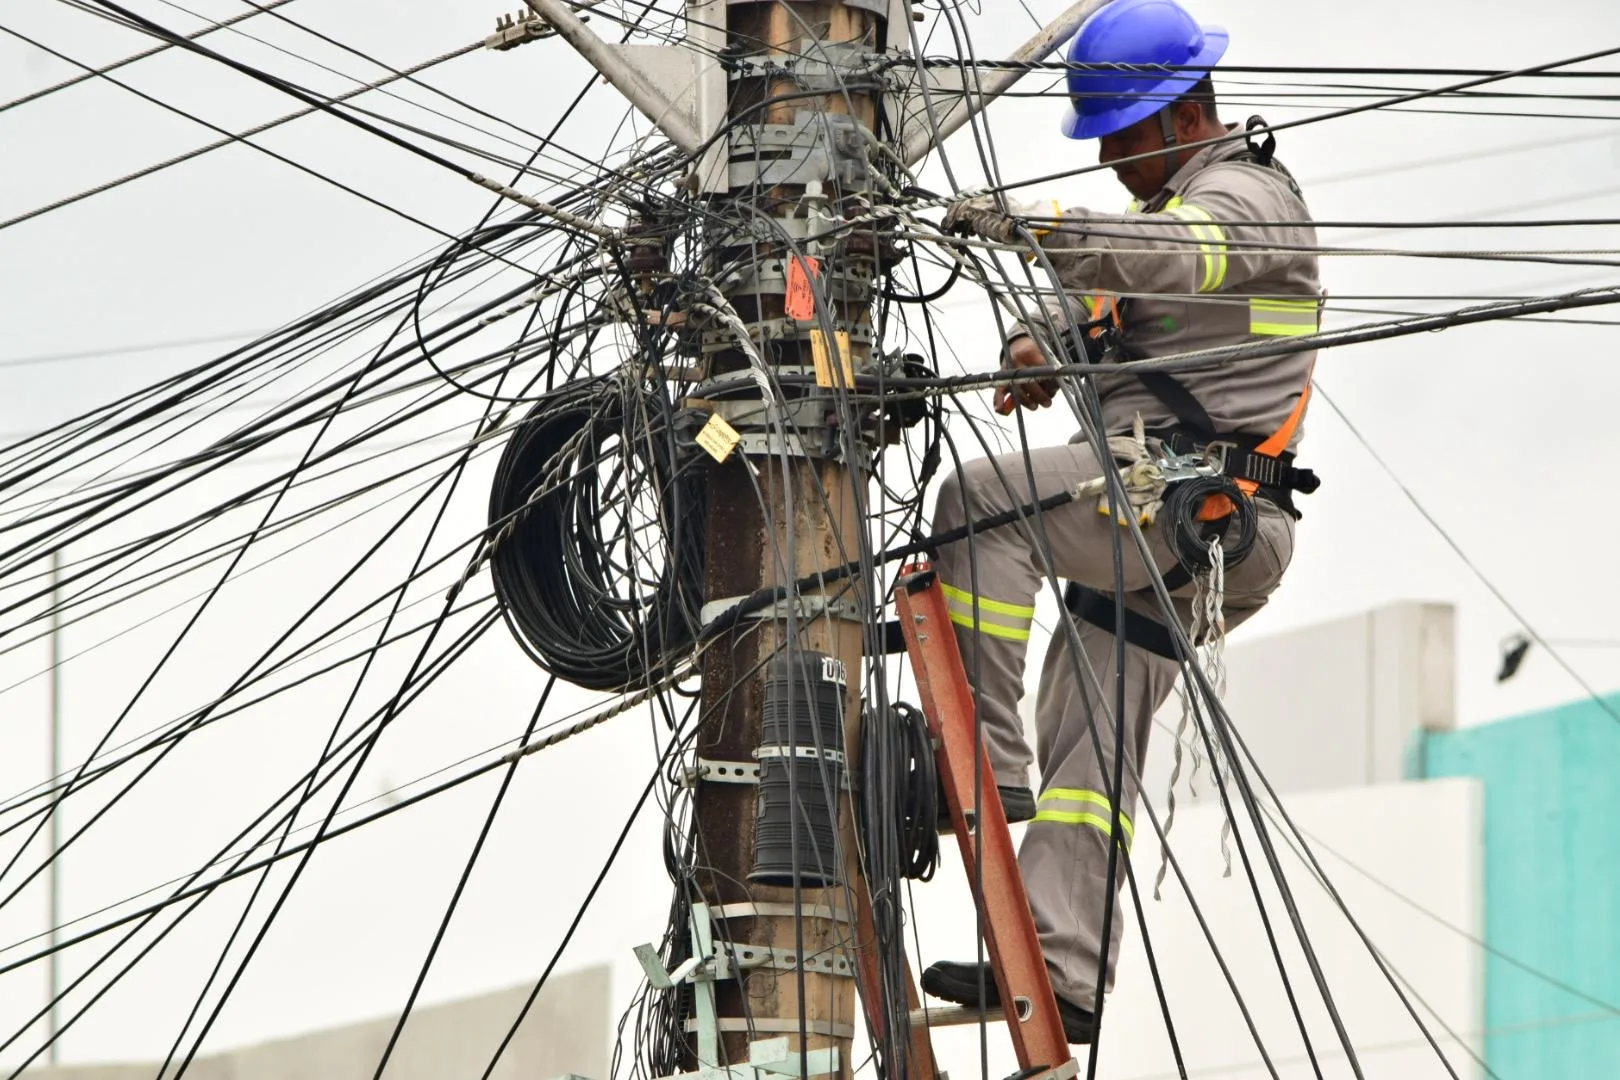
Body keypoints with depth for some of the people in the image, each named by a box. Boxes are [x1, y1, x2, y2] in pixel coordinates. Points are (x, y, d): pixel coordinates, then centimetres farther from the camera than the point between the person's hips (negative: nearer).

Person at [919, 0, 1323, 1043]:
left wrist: (1029, 225, -44)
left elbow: (1166, 253, -28)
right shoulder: (1176, 203, 28)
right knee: (1091, 751, 4)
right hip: (1155, 526, 10)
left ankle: (986, 761, -28)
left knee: (983, 499, -25)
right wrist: (1040, 341, -7)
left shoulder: (1245, 196, -5)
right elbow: (1096, 294, 19)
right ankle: (1060, 973, -1)